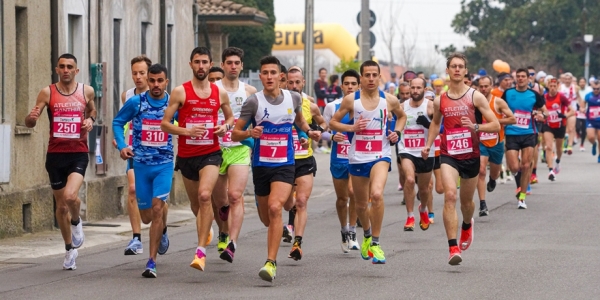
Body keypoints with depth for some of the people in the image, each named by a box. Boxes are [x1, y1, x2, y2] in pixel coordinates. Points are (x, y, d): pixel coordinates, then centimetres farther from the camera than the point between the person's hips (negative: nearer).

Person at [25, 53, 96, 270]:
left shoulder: (86, 91, 3)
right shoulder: (47, 93, -1)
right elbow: (30, 124, -1)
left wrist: (90, 120, 0)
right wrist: (31, 118, -25)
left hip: (78, 154, -1)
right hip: (55, 154, 1)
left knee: (70, 195, -25)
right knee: (61, 205, 9)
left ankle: (76, 222, 10)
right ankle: (70, 248, 27)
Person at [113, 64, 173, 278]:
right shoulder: (136, 102, -3)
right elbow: (118, 122, 8)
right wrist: (122, 146, -6)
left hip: (164, 165, -1)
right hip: (141, 164, 2)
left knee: (157, 208, -16)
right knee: (146, 216, 7)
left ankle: (152, 262, -11)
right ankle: (162, 230, 46)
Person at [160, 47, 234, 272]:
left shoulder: (220, 93, 3)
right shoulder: (180, 92, -4)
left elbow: (230, 116, 21)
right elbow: (165, 124, -4)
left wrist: (225, 126, -2)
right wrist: (187, 131, -19)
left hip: (210, 153, -1)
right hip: (186, 154, 1)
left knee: (205, 195, -25)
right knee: (195, 203, 15)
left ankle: (201, 250, -25)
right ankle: (205, 230, 51)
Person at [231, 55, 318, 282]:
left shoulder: (294, 98, 1)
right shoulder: (253, 102, -7)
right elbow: (235, 134, -5)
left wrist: (309, 132, 8)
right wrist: (249, 133, -25)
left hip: (285, 165, -1)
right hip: (261, 165, 1)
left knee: (275, 208, -24)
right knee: (266, 218, 13)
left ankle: (271, 262, -22)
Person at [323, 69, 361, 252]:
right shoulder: (332, 107, 3)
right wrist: (332, 137, -14)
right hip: (338, 159, 2)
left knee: (353, 191, -22)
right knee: (342, 198, 11)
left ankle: (352, 233, -12)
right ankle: (344, 232, 31)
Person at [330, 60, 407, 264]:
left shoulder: (390, 100, 0)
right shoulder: (351, 100, -3)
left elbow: (402, 116, 20)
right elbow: (333, 123, 4)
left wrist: (397, 132, 2)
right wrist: (351, 128, -13)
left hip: (381, 155, -2)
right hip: (357, 158, 2)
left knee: (377, 194, -27)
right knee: (361, 204, 13)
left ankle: (375, 243, -16)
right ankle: (367, 236, 44)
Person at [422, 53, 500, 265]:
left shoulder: (476, 97, -5)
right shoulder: (440, 100, 4)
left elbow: (495, 125, -6)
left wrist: (475, 127, -22)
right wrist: (428, 145, 14)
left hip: (471, 156, 0)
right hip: (448, 155, 0)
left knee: (466, 200, 15)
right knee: (450, 195, -21)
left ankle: (467, 225, 53)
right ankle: (453, 248, -24)